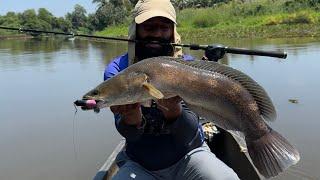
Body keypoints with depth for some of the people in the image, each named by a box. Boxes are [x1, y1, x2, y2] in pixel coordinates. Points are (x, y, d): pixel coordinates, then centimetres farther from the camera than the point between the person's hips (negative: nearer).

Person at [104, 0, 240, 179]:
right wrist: (131, 118, -39)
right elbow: (130, 134, -17)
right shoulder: (117, 69, -8)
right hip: (139, 163, 2)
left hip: (188, 155, -1)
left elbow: (188, 136, -17)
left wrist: (173, 110, -37)